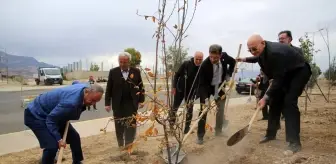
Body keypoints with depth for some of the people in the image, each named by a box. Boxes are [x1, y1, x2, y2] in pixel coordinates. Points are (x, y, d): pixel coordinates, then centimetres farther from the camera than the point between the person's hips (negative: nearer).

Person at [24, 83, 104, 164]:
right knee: (52, 146, -23)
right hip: (36, 115, -9)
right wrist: (58, 139, -32)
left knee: (74, 137, 10)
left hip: (53, 113, 9)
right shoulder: (72, 102, -40)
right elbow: (51, 120, -32)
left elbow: (75, 82, 12)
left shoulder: (85, 87, -13)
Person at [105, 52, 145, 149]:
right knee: (119, 127, 10)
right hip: (118, 105, 0)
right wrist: (107, 103, -3)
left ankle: (129, 145, 16)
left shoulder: (136, 71, 0)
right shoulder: (113, 72, -1)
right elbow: (109, 89, 0)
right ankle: (121, 145, 26)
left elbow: (141, 87, 4)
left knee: (131, 126, 5)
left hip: (132, 104, 0)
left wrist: (141, 100, -1)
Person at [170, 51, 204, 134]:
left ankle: (187, 127, 22)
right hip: (180, 89, -1)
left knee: (189, 110, 7)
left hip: (191, 92, 1)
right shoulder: (186, 64, -15)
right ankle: (171, 125, 22)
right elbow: (177, 75, -8)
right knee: (175, 107, 6)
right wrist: (174, 87, -9)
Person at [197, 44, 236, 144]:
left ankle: (218, 131, 26)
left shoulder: (224, 57, -20)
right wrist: (205, 98, -41)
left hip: (220, 86, 4)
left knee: (221, 109, 9)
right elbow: (202, 84, -29)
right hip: (207, 87, -4)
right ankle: (200, 135, 4)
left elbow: (233, 62, 3)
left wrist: (228, 76, -8)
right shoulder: (204, 65, -31)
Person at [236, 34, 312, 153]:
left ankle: (294, 142, -17)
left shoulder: (275, 53, -37)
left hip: (299, 72, -9)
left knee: (289, 102, -22)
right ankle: (271, 134, 19)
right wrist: (244, 59, 7)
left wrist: (265, 97, -34)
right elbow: (258, 58, 19)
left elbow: (278, 79, -34)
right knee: (275, 101, 6)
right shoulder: (261, 51, -9)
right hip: (284, 74, 9)